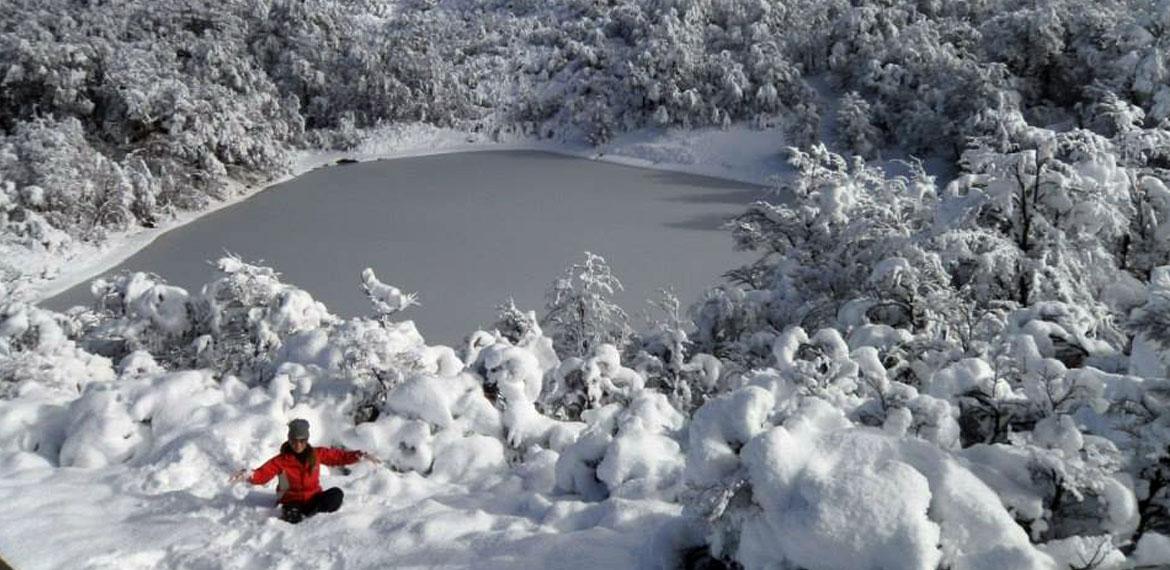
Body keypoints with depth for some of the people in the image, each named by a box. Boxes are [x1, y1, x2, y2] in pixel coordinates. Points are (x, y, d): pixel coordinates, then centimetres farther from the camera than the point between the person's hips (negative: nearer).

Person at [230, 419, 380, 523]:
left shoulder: (317, 454, 1)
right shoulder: (281, 461, -8)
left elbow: (338, 456, 8)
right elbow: (262, 474, -19)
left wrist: (360, 456, -2)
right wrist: (248, 475, -41)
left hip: (314, 498, 3)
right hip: (293, 501, -2)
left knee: (336, 495, -26)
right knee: (293, 518, -37)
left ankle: (307, 513, -25)